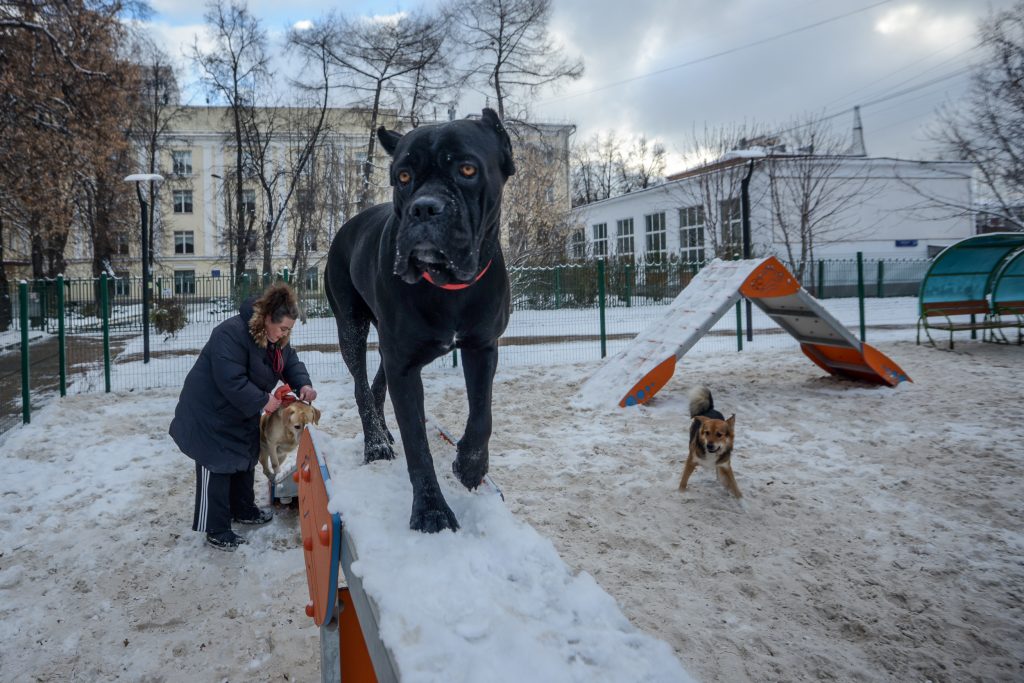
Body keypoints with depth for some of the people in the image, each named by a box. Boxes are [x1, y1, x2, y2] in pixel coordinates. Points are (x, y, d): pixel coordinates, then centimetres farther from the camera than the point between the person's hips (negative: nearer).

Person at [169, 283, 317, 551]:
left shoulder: (275, 338, -3)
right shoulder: (232, 334, -32)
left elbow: (291, 362, 5)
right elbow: (231, 381, -35)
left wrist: (303, 384, -14)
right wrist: (262, 401, -28)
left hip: (242, 413, 9)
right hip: (211, 413, -9)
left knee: (245, 461, 21)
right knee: (216, 470, -2)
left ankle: (244, 510, 40)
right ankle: (216, 531, 9)